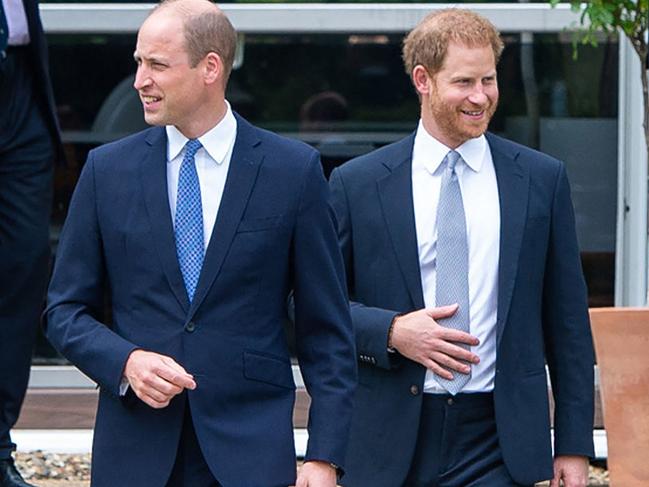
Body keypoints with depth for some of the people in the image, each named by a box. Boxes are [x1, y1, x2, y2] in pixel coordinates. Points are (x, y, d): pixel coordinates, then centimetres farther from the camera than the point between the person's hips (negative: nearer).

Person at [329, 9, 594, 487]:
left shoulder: (543, 179, 6)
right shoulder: (357, 183, 3)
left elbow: (567, 322, 8)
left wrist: (575, 445, 5)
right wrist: (391, 331, -12)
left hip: (499, 447, 0)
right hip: (391, 443, 0)